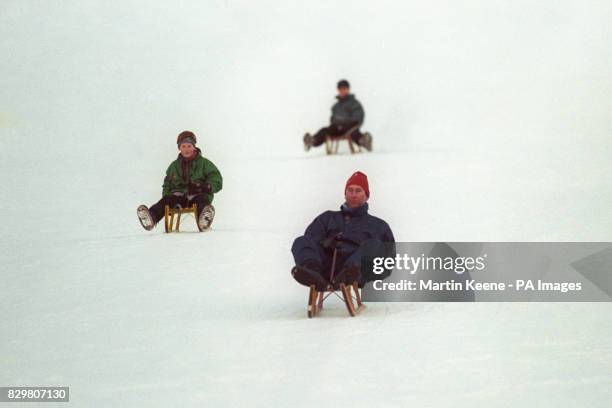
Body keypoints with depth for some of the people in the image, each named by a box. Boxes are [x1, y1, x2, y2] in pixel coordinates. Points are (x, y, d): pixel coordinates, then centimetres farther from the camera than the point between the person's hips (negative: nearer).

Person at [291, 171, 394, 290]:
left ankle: (349, 273, -61)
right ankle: (311, 272, -57)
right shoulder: (328, 218, 33)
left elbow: (389, 253, 16)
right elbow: (312, 240, 16)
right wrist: (325, 243, -7)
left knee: (374, 245, -31)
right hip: (327, 264, 2)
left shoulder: (379, 225, 30)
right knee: (302, 241, -24)